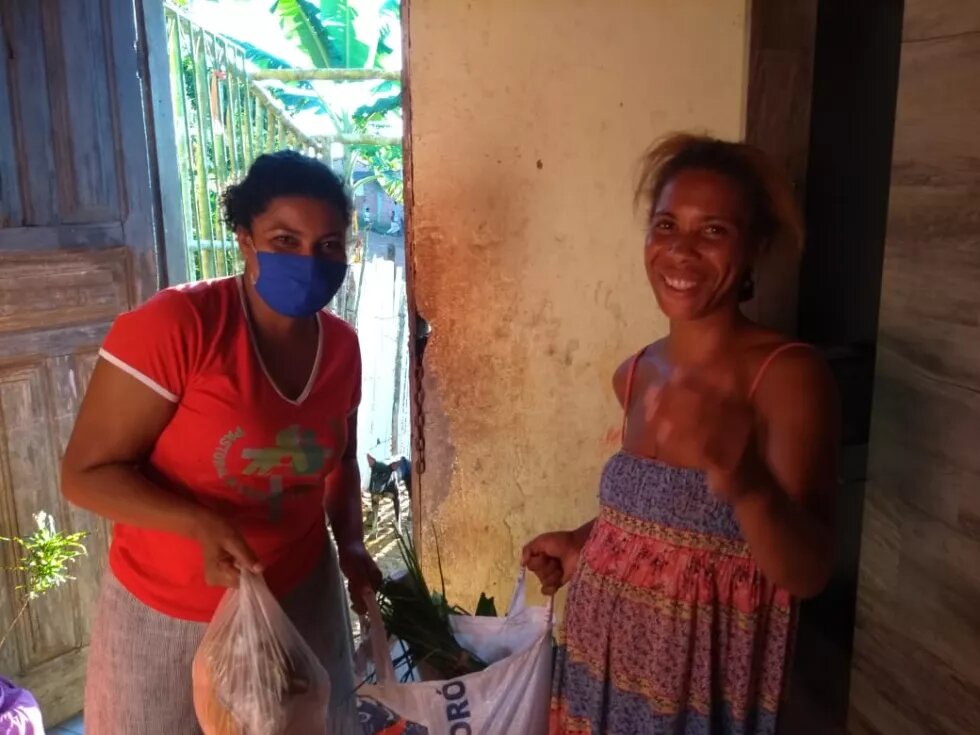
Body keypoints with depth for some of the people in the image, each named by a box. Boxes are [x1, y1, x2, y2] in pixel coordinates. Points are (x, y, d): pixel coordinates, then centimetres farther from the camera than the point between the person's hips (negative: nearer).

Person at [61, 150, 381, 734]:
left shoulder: (341, 345, -5)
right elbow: (87, 473, -18)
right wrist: (201, 525, -32)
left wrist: (351, 545, -5)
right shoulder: (172, 326, -24)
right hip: (168, 616, -4)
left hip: (301, 599, 5)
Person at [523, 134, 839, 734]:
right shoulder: (636, 374, 0)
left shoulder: (790, 373, -18)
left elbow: (808, 573, -26)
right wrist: (585, 542, 11)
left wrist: (740, 472, -42)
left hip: (708, 672, -5)